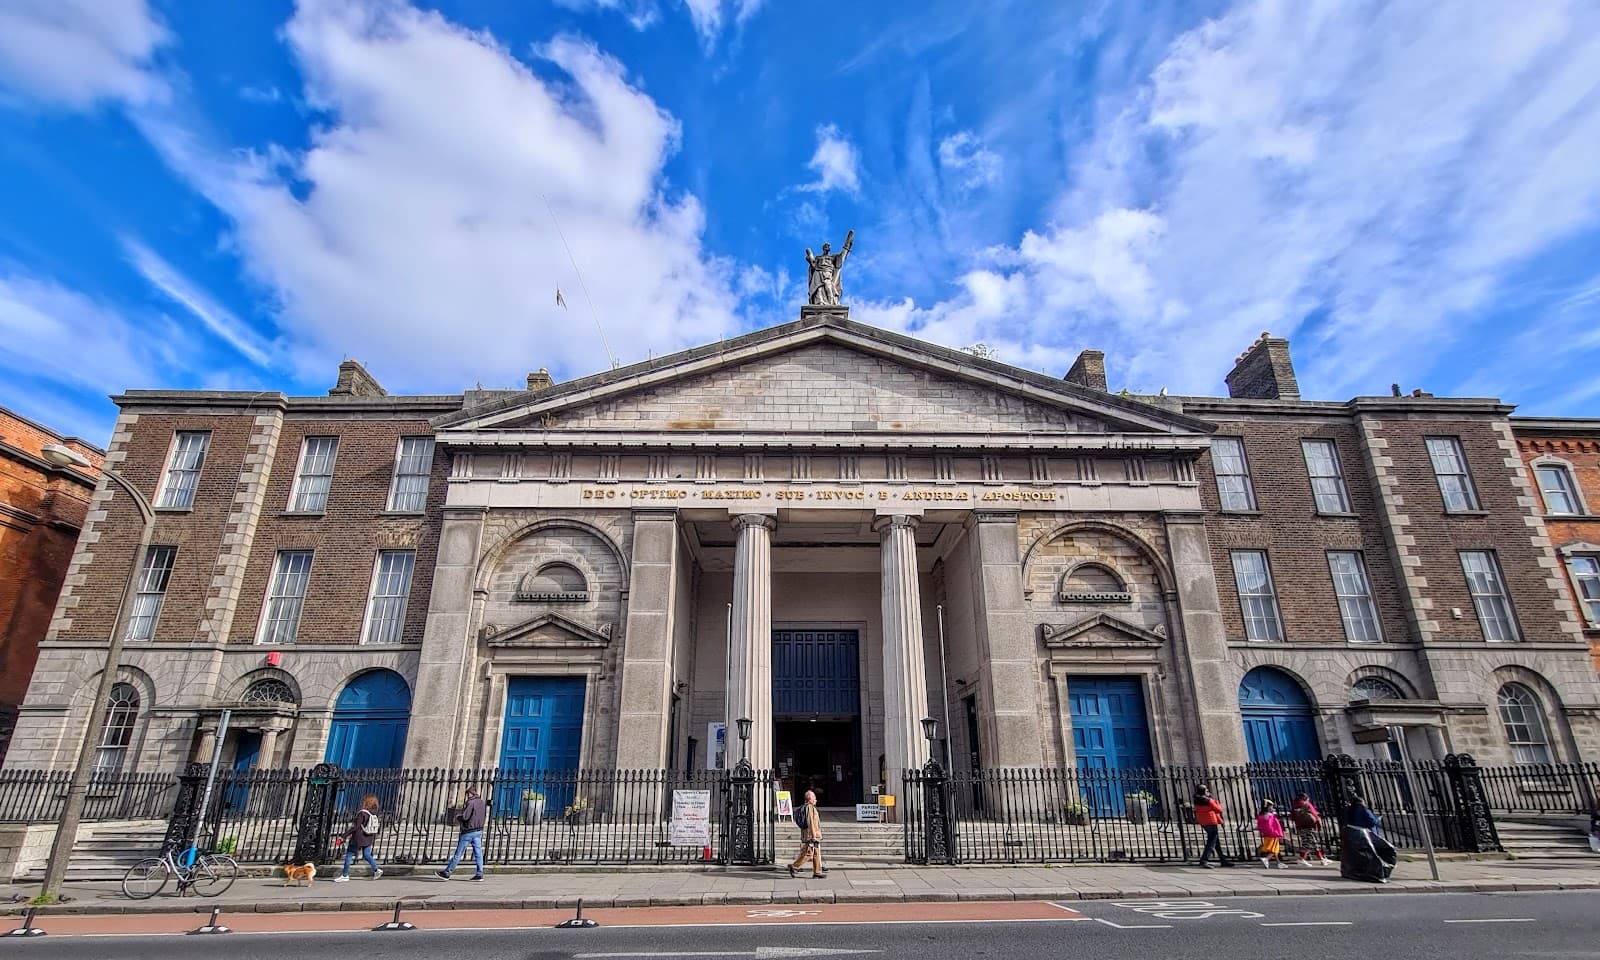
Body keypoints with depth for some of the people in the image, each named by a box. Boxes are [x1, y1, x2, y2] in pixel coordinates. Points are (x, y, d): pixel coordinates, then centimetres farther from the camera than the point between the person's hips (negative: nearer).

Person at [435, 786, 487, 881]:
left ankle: (447, 873, 11)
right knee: (478, 852, 5)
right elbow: (484, 817, 15)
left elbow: (464, 817, -19)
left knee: (458, 853, 2)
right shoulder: (482, 803, 11)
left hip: (468, 831, -7)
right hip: (479, 831, 7)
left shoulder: (471, 802, -14)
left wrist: (457, 817, 1)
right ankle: (479, 874, 3)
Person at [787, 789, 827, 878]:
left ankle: (817, 872, 13)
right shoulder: (810, 807, -15)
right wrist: (813, 836, -22)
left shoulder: (805, 807, 17)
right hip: (810, 835, -10)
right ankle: (794, 866, 0)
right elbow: (810, 823, -21)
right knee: (807, 854, -6)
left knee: (817, 853, 10)